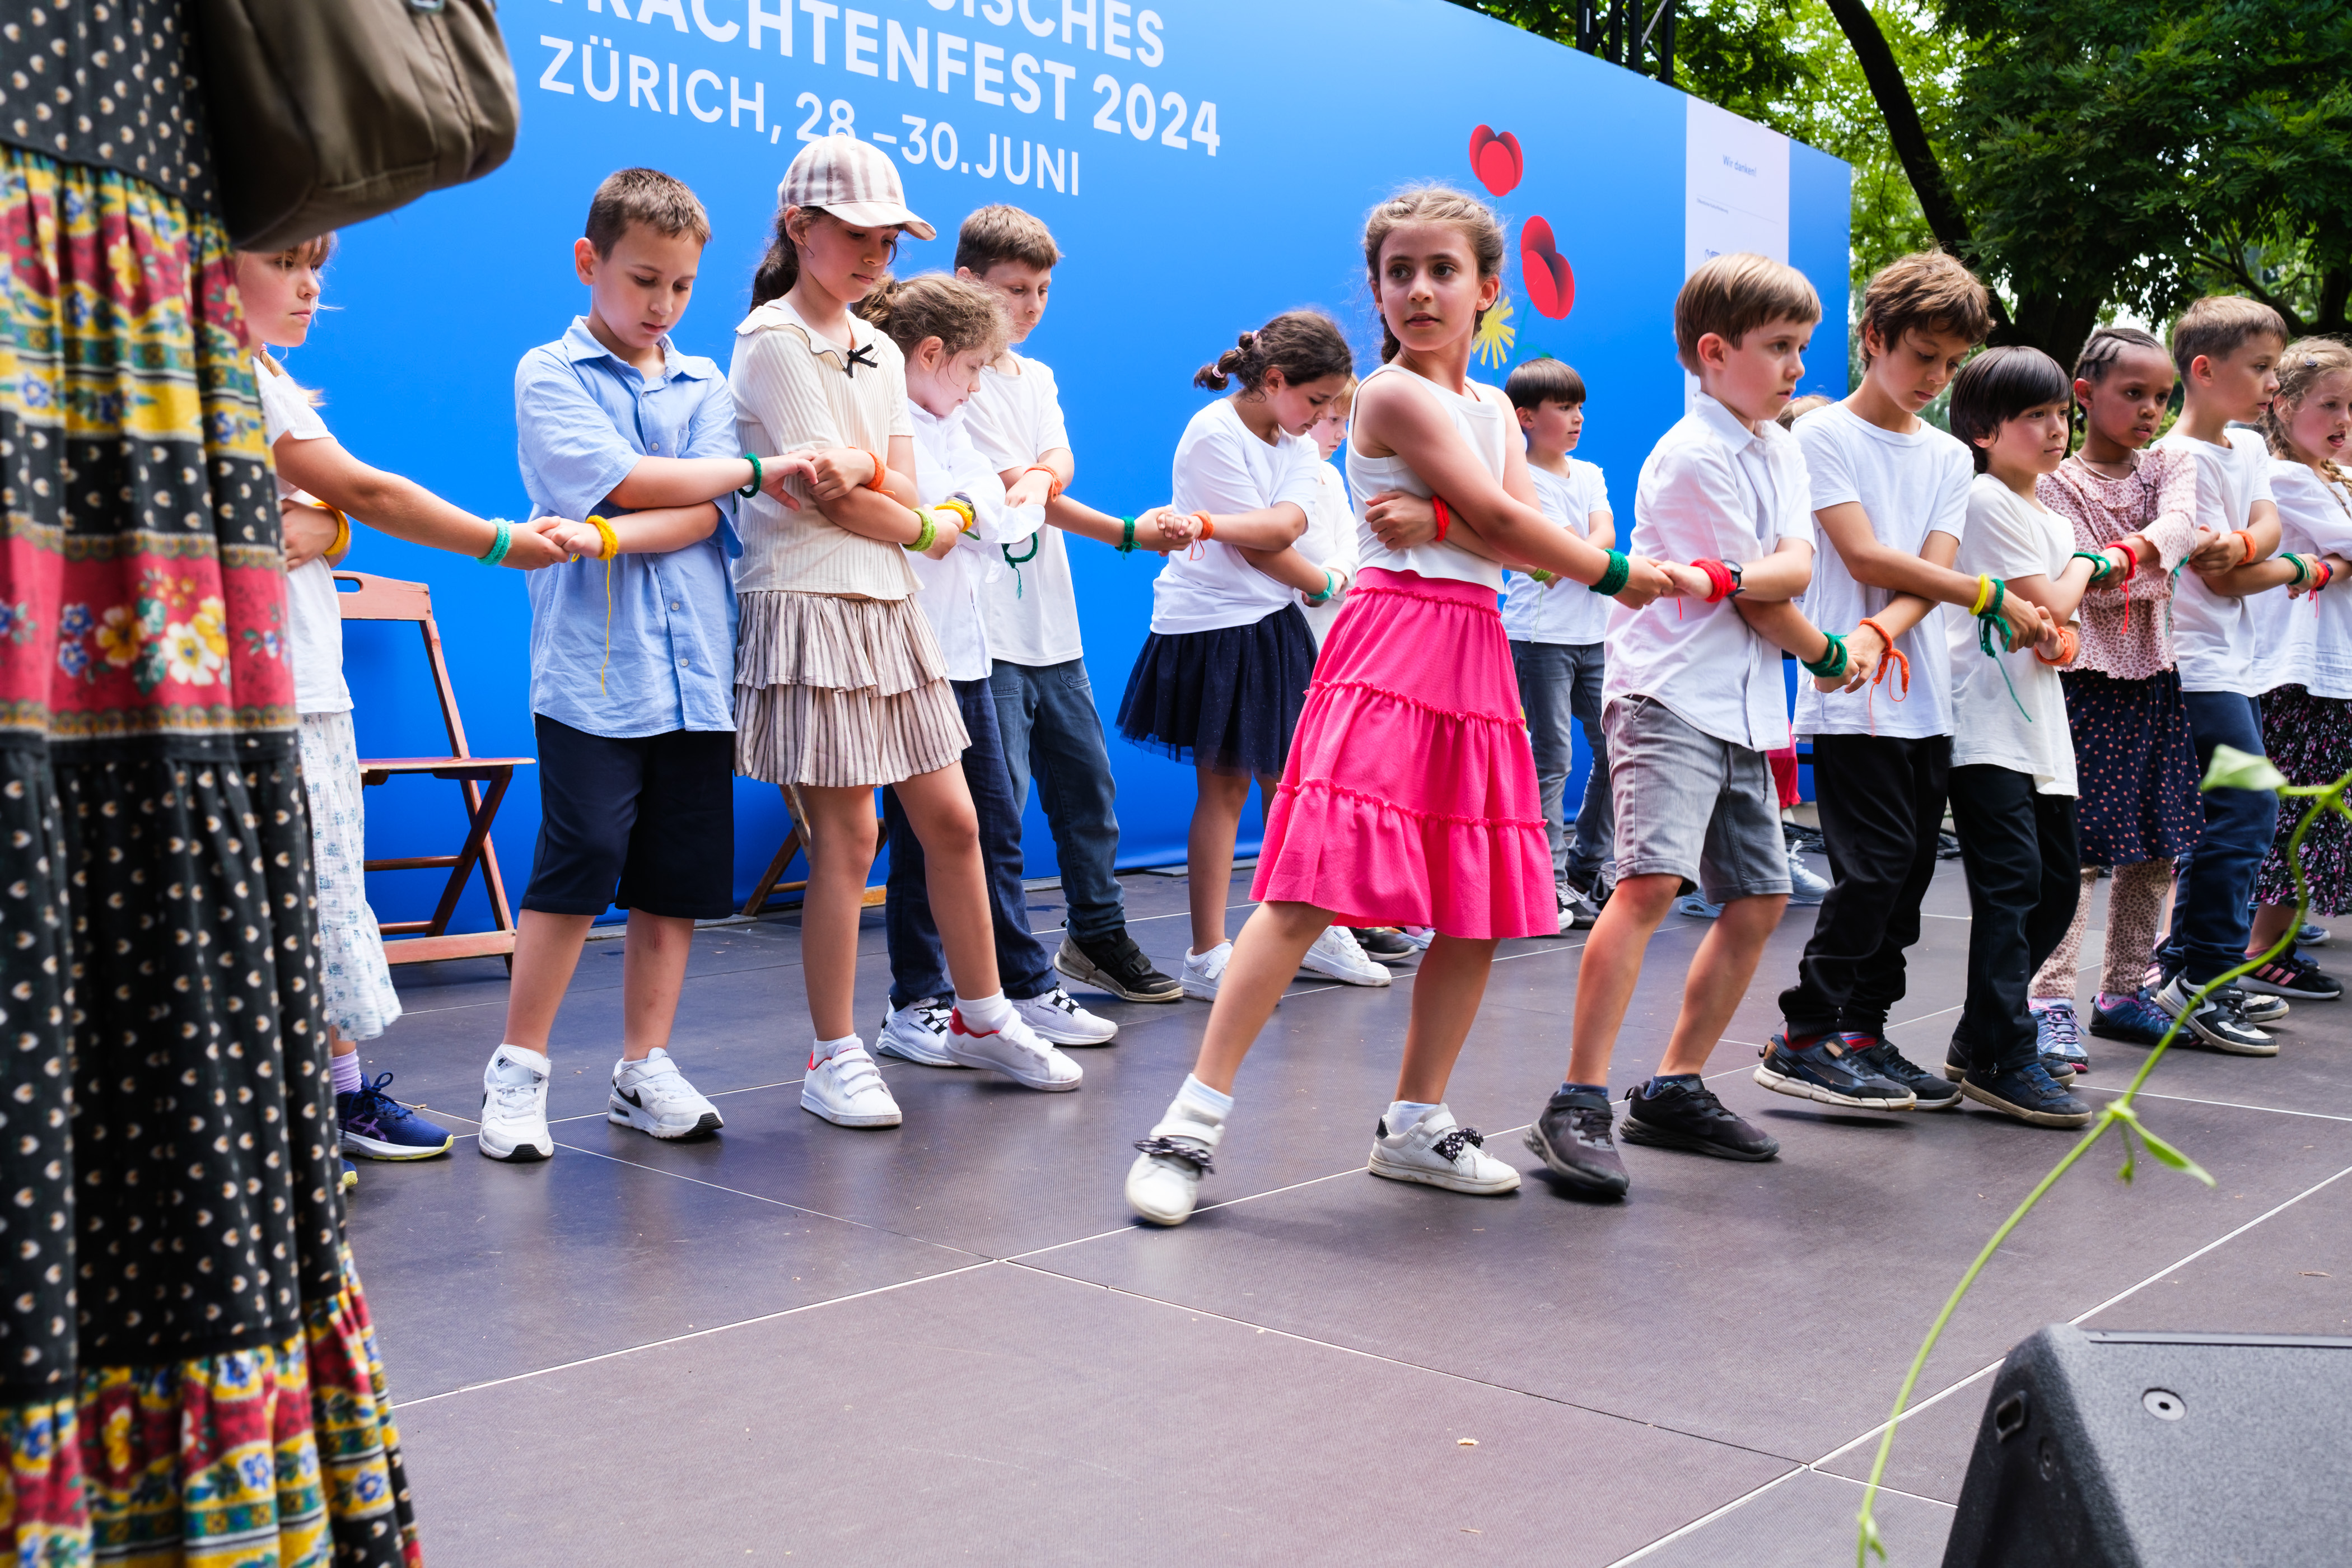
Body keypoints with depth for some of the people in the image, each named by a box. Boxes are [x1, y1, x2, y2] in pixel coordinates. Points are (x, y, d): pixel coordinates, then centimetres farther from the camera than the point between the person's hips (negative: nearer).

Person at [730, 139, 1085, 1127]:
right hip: (811, 602, -7)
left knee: (951, 821, 10)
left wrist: (853, 468, -16)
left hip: (890, 603, 8)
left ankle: (980, 1016, 24)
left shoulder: (879, 352, 18)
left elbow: (901, 491, 4)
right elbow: (833, 502, -12)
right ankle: (835, 1058, 5)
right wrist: (926, 528, 1)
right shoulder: (772, 340, -6)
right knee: (847, 834, -6)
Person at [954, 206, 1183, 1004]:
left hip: (1051, 622, 8)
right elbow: (1022, 495, -10)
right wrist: (1129, 533, -11)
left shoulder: (1037, 377, 18)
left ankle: (1097, 935, 27)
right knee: (999, 804, -7)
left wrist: (1038, 473, -23)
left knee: (1087, 782, 13)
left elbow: (1060, 461, 0)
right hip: (986, 626, -8)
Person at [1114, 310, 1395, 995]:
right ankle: (1207, 957, 3)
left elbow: (1285, 525, -12)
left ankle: (1316, 931, 25)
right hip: (1212, 626, -7)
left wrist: (1215, 524, -29)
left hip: (1276, 624, 7)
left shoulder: (1297, 445, 10)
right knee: (1224, 786, -4)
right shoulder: (1213, 433, -13)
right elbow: (1261, 553, -14)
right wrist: (1325, 585, 0)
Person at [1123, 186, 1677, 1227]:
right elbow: (1504, 522, -10)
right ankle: (1195, 1120, -13)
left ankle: (1415, 1125, 19)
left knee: (1478, 910, 7)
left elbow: (1524, 537, 4)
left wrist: (1440, 524, -14)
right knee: (1310, 891, -15)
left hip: (1474, 661, 8)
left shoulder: (1491, 406, 19)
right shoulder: (1395, 394, -5)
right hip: (1392, 647, -8)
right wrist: (1617, 573, 1)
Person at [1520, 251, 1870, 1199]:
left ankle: (1673, 1091, 19)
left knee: (1759, 900, 9)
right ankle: (1577, 1108, -22)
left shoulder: (1779, 450, 16)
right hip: (1669, 697, -9)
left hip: (1743, 712, 9)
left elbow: (1796, 567, -1)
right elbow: (1761, 610, -9)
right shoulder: (1692, 457, -10)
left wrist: (1734, 576, -20)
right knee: (1652, 879, -23)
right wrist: (1833, 658, 6)